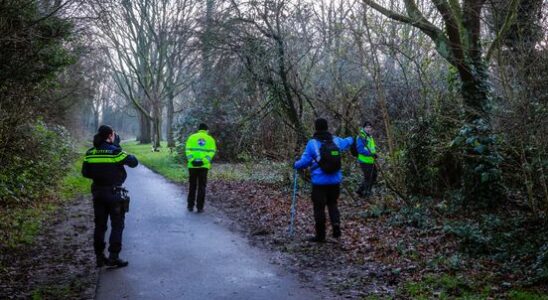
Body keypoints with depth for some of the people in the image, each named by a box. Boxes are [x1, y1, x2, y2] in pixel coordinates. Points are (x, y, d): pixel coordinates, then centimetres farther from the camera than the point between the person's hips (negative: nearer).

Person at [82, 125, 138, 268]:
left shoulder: (90, 153, 2)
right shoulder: (115, 151, -14)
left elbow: (85, 173, 6)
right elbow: (134, 162, -8)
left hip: (97, 193, 5)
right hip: (114, 193, -5)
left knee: (100, 225, 13)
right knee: (117, 225, 5)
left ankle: (100, 257, 19)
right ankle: (113, 257, 2)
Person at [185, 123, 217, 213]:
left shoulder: (192, 137, 8)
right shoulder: (210, 139, 8)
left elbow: (188, 150, -4)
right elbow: (212, 151, -5)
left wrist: (191, 160, -10)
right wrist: (204, 161, -11)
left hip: (192, 165, 1)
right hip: (204, 166, -1)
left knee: (192, 186, 13)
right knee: (201, 187, 5)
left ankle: (190, 206, 17)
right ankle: (200, 207, 4)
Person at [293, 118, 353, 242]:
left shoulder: (312, 143, -12)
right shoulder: (336, 140, 3)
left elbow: (304, 161, -10)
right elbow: (346, 142, 26)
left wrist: (295, 165, 11)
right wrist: (351, 139, 49)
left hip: (319, 182, -5)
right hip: (335, 181, 5)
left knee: (319, 207, 4)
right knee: (332, 204, 21)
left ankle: (320, 235, 10)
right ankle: (336, 225, 0)